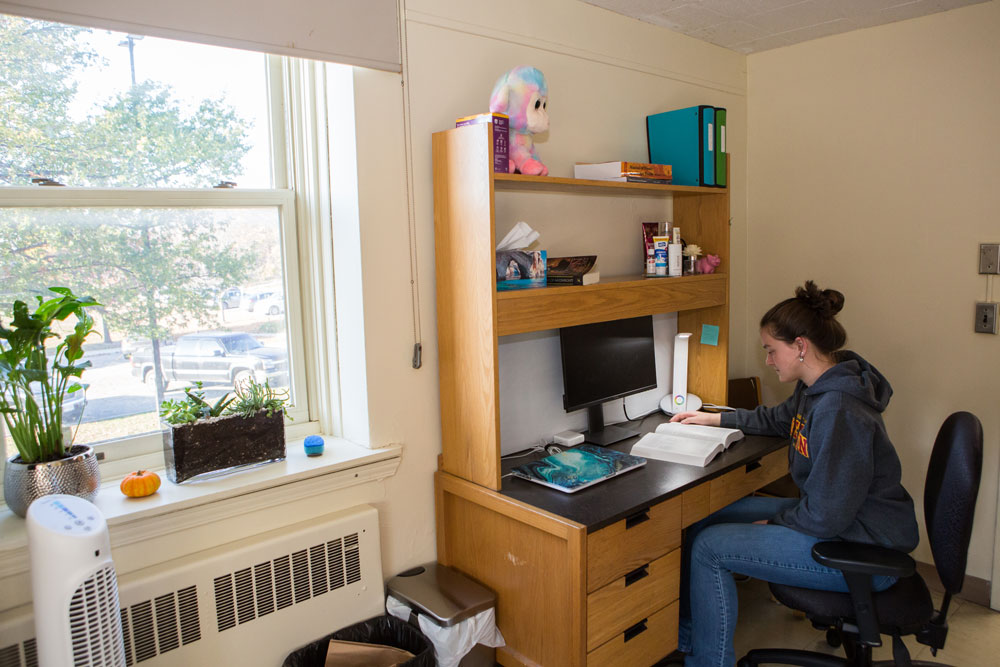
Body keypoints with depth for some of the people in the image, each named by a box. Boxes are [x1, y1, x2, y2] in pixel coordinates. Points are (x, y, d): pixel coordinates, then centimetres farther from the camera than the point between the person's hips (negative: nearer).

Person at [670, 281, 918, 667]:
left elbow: (824, 517, -28)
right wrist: (716, 419, 22)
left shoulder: (839, 411, -30)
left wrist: (773, 522, -10)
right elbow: (778, 419, 25)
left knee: (709, 548, -15)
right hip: (838, 518, 10)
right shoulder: (817, 388, 2)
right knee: (705, 518, 8)